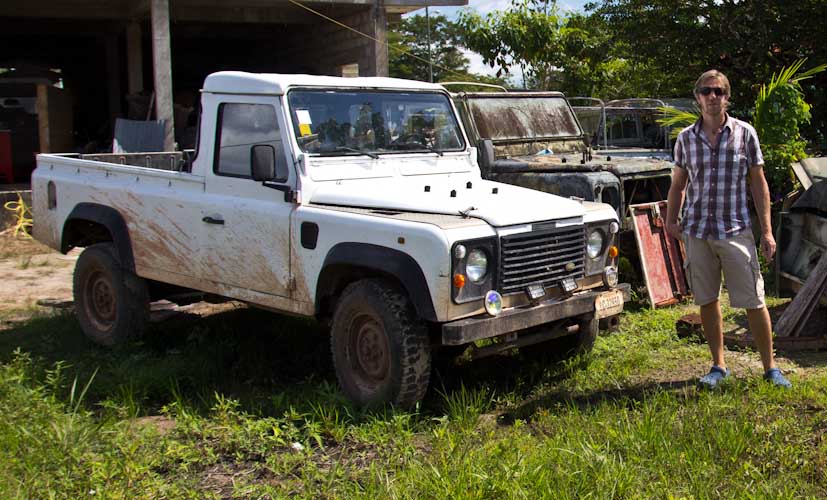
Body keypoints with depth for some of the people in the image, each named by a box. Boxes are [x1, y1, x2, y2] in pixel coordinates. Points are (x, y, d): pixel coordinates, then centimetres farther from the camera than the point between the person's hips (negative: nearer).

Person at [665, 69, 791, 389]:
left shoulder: (745, 133, 1)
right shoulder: (686, 138, 6)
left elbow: (759, 184, 3)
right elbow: (678, 184, 14)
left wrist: (767, 230, -2)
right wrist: (670, 220, -1)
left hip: (735, 230, -2)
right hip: (697, 231, 2)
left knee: (753, 301, -1)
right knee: (707, 301, 8)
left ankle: (770, 367, 12)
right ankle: (719, 366, 22)